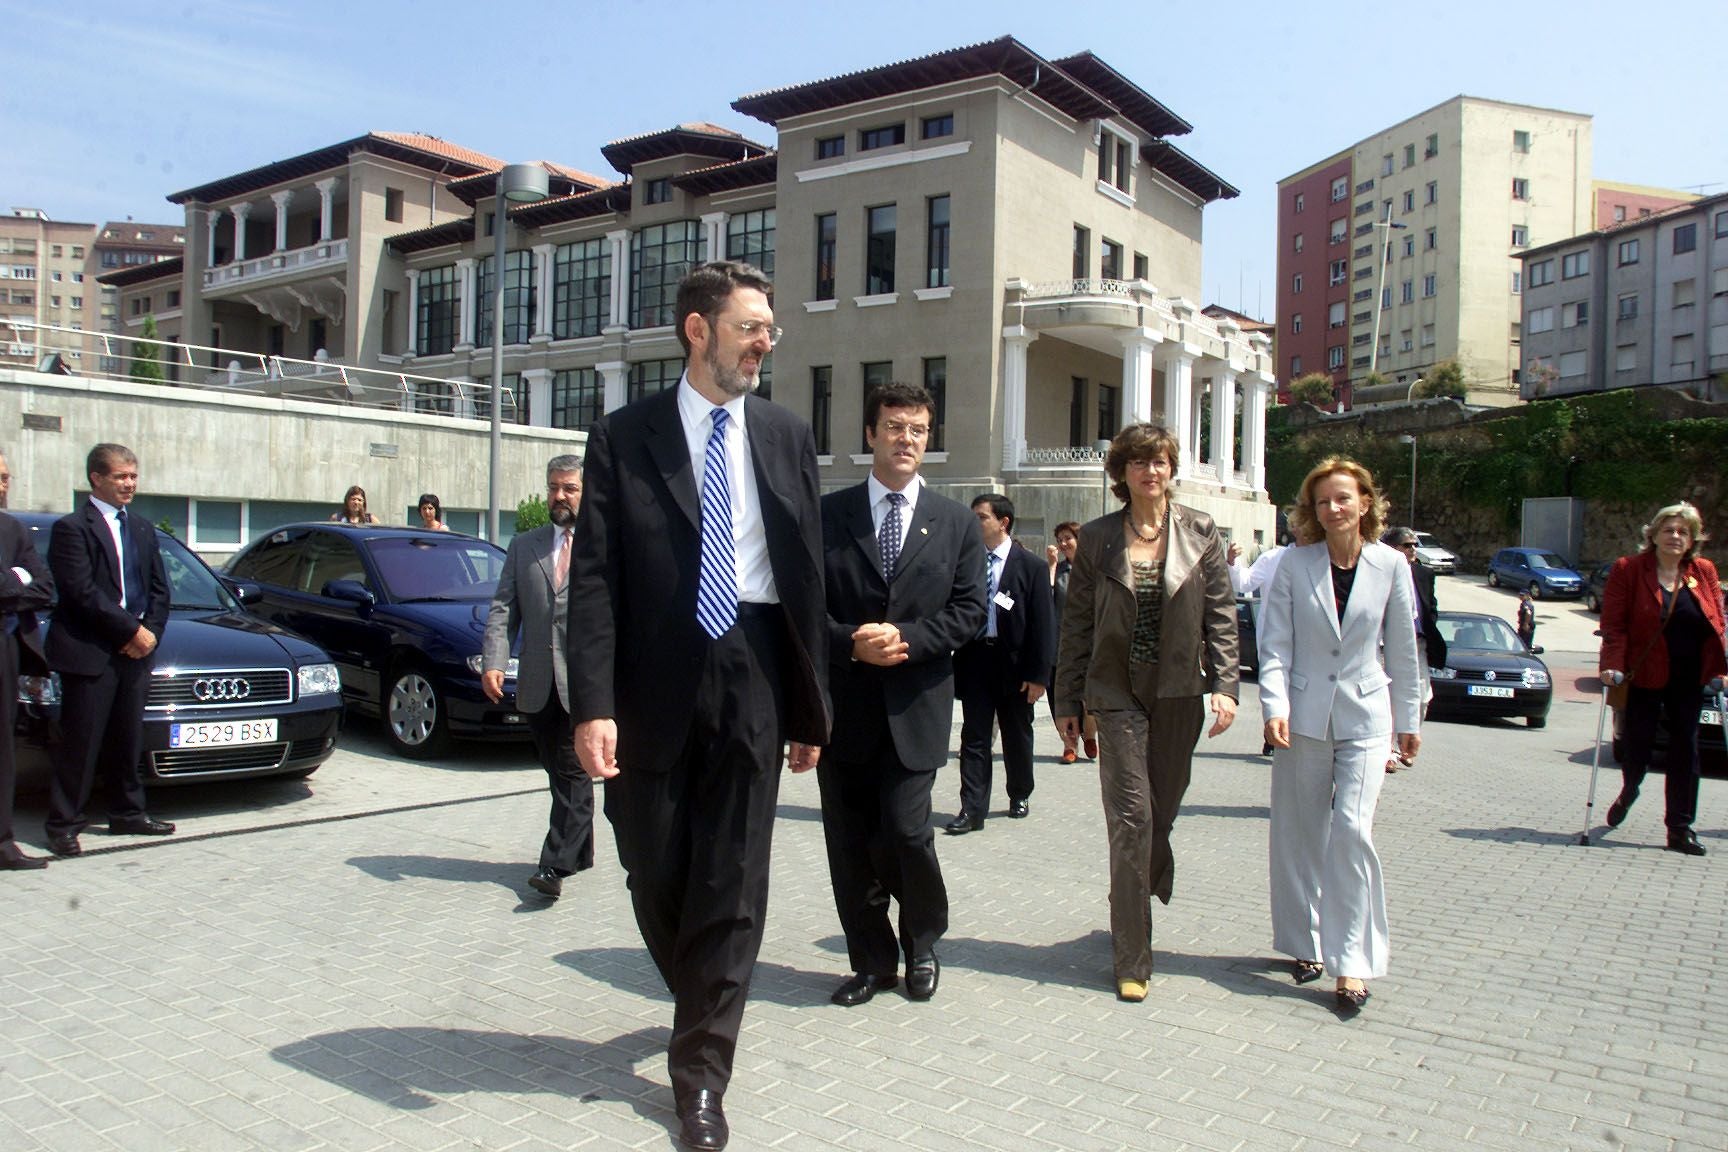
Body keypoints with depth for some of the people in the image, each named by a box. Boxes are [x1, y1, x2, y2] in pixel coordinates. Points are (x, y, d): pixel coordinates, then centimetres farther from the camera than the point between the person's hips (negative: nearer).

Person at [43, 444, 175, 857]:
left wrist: (150, 631, -2)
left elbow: (160, 590, 15)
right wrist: (132, 629, -14)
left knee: (128, 740, 13)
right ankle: (63, 823, 7)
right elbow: (83, 592, -14)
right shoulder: (72, 527, -5)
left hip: (135, 652, 6)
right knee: (81, 743, -2)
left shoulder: (143, 529, 16)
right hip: (89, 653, -6)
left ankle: (127, 813, 23)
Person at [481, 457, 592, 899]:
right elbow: (503, 608, 8)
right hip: (538, 683, 5)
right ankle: (580, 851, 30)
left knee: (573, 773, -7)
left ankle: (555, 864, -4)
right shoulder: (523, 546, 14)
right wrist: (493, 661, -6)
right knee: (558, 773, 14)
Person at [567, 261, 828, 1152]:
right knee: (657, 876, 12)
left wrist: (811, 706, 5)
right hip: (656, 685, -1)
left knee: (731, 886, 4)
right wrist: (593, 704, -15)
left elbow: (809, 572, 7)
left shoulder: (787, 437, 7)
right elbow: (594, 578, -5)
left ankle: (701, 1074, 18)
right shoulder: (625, 436, 0)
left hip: (752, 683, 1)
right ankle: (705, 1015, 40)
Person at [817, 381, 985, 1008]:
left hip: (915, 705, -1)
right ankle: (872, 960, 25)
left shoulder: (955, 522, 7)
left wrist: (905, 639, -13)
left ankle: (922, 943, 23)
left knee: (906, 832, -6)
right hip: (842, 703, 1)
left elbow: (968, 610, 2)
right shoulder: (827, 514, 3)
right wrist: (851, 642, -15)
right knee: (850, 842, 7)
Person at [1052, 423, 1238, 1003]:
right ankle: (1132, 961, 1)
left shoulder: (1200, 532, 4)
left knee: (1162, 812, 11)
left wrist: (1224, 685, -7)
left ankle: (1136, 907, 38)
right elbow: (1077, 623, 5)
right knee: (1132, 817, -7)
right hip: (1118, 694, -2)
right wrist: (1068, 699, 4)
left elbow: (1221, 614, 4)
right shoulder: (1096, 537, 2)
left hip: (1179, 694, 2)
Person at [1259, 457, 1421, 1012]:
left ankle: (1352, 961, 0)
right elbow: (1275, 644, -5)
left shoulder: (1390, 566, -2)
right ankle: (1307, 943, 26)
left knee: (1351, 829, -11)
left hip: (1364, 717, -1)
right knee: (1298, 835, 8)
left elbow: (1403, 651, 6)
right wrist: (1275, 706, -17)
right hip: (1304, 715, 1)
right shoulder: (1295, 564, -4)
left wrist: (1409, 721, 11)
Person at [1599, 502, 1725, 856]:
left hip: (1689, 680, 3)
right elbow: (1613, 624, -10)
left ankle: (1680, 828, 12)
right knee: (1636, 743, 5)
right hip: (1643, 676, -3)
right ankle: (1629, 791, 39)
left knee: (1685, 749, 4)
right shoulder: (1627, 570, -7)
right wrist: (1613, 664, -20)